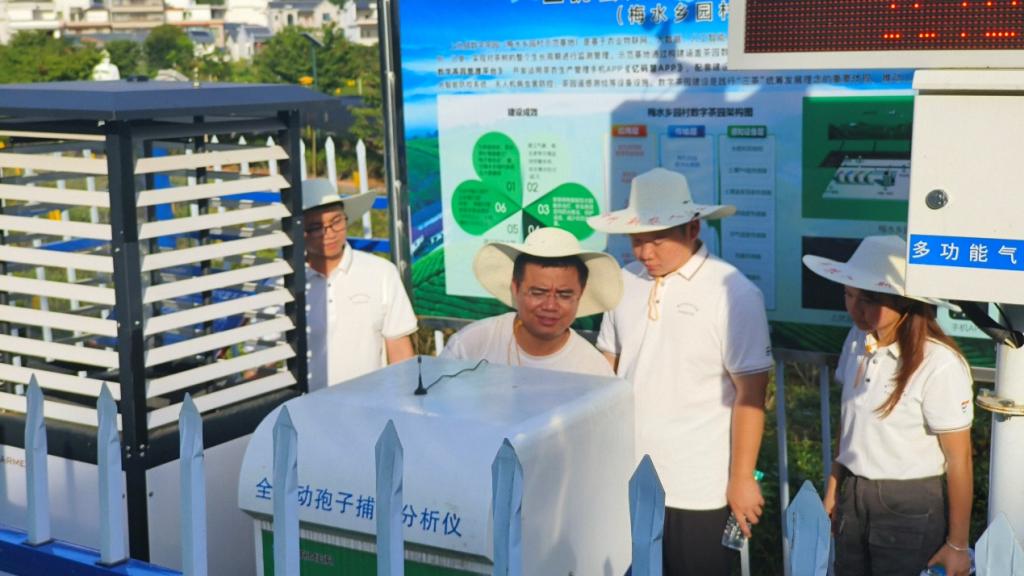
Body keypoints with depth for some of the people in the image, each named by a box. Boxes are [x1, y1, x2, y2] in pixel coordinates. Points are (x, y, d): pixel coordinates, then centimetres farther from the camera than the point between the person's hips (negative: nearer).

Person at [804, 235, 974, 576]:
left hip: (911, 510, -6)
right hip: (853, 500, 6)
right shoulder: (860, 344, 0)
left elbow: (959, 461, -14)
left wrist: (957, 545, -10)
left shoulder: (939, 365, -19)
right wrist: (834, 491, 11)